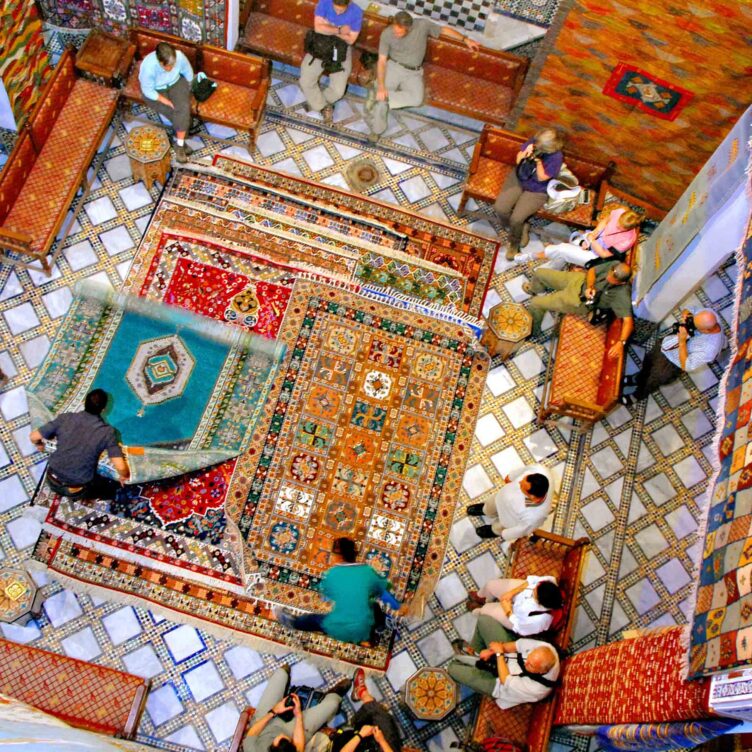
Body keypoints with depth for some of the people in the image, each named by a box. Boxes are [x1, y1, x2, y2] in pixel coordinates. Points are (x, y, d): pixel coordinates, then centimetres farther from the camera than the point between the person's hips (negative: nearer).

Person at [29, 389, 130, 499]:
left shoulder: (65, 418, -11)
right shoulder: (107, 432, -17)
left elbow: (33, 437, -4)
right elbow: (120, 467, -21)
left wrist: (39, 444, 20)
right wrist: (124, 476, 2)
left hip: (53, 481, 4)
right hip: (77, 489, -4)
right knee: (107, 486, 27)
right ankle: (77, 493, 9)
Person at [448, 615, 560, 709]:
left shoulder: (536, 689, -41)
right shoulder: (545, 648, -31)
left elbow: (505, 681, -27)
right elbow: (520, 644, -15)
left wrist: (499, 654, -21)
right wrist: (492, 650, -19)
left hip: (499, 682, -5)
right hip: (510, 658, 5)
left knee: (453, 668, -3)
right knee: (484, 620, 0)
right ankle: (473, 652, 33)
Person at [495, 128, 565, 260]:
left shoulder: (556, 157, -24)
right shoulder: (533, 141, -13)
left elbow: (541, 178, -19)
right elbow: (518, 160, -2)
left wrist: (538, 161, -31)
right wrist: (524, 154, -23)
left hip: (536, 191, -5)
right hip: (517, 178, 5)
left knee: (516, 218, -21)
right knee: (499, 208, -15)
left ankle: (514, 243, 12)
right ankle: (520, 228, 14)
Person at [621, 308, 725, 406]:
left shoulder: (709, 348, -41)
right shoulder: (707, 314, -26)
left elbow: (686, 366, -30)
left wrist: (682, 341, -38)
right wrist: (686, 315, -29)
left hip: (672, 363, -5)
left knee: (652, 381, 20)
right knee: (647, 360, 30)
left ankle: (639, 395, 52)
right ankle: (639, 378, 62)